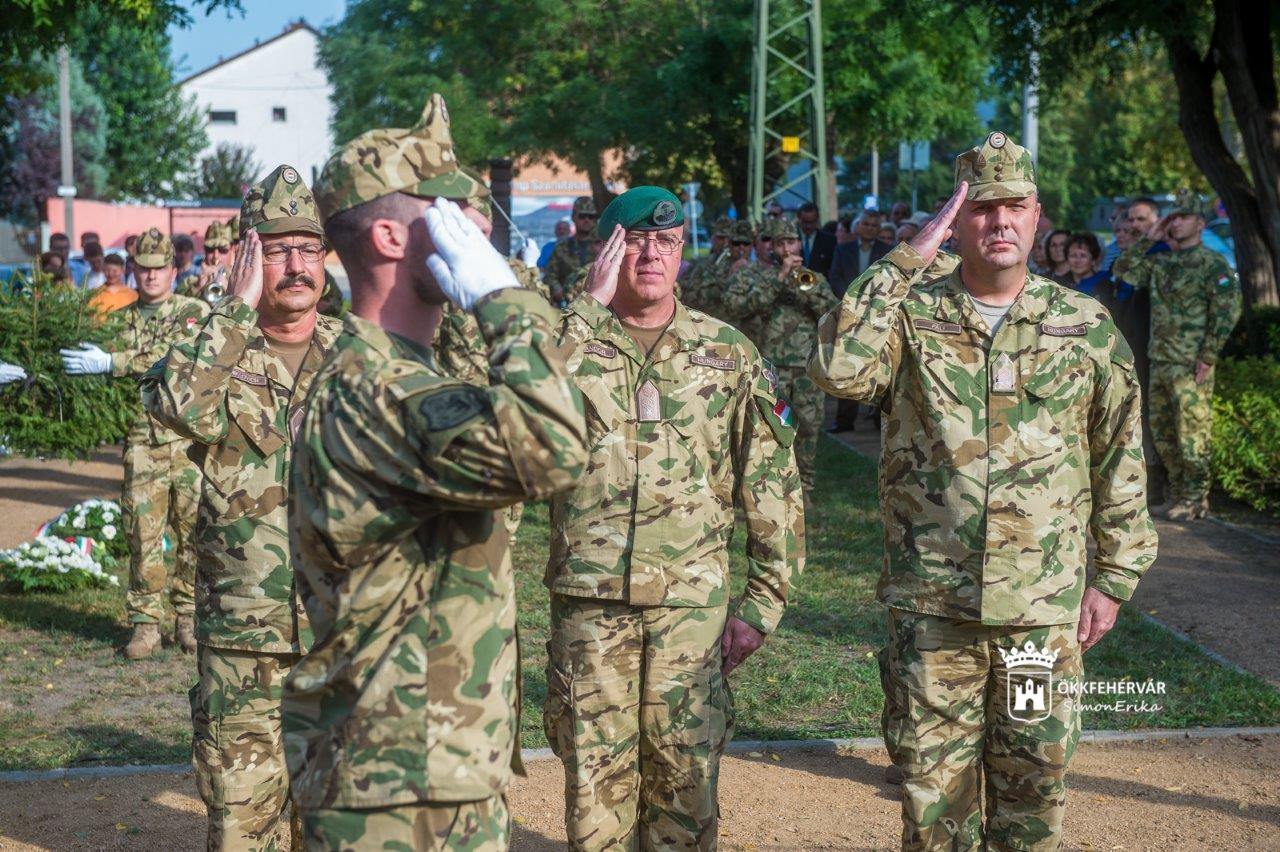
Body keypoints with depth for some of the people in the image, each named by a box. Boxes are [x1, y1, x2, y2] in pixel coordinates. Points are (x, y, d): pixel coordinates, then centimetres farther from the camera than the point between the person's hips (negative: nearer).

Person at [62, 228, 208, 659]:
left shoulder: (195, 313, -1)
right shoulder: (125, 319, 12)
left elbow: (172, 359, -19)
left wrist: (111, 363, -23)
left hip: (191, 440, -2)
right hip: (142, 441, 3)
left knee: (193, 530, 3)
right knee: (144, 534, 0)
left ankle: (189, 619, 14)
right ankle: (145, 624, 7)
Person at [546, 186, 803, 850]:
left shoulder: (728, 352, 5)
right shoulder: (570, 340, 4)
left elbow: (771, 480, 6)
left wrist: (765, 601, 1)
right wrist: (589, 306, -14)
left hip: (693, 602, 0)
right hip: (589, 600, 0)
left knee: (685, 778, 6)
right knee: (595, 778, 7)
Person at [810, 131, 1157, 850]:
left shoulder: (1087, 326, 4)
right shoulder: (912, 314, 0)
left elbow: (1121, 461, 9)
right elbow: (839, 369, -21)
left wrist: (1114, 578, 8)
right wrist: (905, 262, -18)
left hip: (1046, 609, 1)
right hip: (931, 608, -1)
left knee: (1033, 789, 10)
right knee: (934, 789, 8)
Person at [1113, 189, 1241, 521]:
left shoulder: (1211, 263, -7)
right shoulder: (1159, 261, 15)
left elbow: (1228, 309, -13)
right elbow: (1122, 272, 12)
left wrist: (1208, 356, -16)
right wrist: (1148, 240, 6)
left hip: (1191, 365, -7)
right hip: (1160, 361, 7)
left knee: (1192, 432, -5)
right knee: (1162, 431, 12)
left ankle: (1195, 499, 3)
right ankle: (1177, 493, 23)